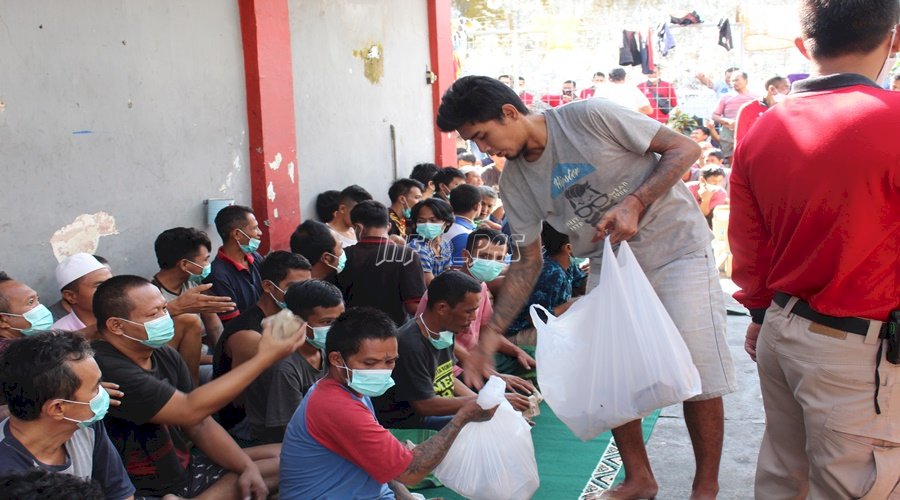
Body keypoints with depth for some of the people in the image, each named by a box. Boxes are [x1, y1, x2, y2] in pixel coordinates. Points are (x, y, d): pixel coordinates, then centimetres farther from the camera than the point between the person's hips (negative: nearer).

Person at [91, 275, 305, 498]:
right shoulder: (105, 369, -24)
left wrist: (248, 466, -7)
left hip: (186, 469, 9)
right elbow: (190, 411, -27)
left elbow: (200, 424, 7)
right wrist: (265, 357, -24)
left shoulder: (164, 355, 4)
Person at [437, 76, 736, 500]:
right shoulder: (514, 184, -2)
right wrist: (490, 334, -4)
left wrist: (635, 203, -26)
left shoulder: (589, 117, -18)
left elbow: (684, 149, -13)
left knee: (696, 370, -6)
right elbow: (528, 262, 3)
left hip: (676, 249, -5)